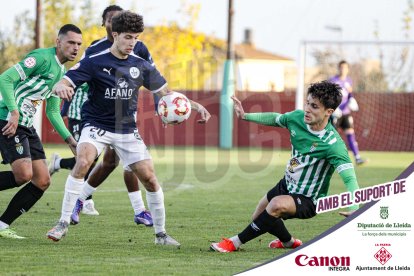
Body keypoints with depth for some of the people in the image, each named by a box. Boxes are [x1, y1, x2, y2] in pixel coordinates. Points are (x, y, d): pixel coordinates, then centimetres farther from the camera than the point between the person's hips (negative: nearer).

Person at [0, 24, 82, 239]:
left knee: (42, 181, 2)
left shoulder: (62, 73, 18)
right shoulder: (42, 58, -11)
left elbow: (52, 111, 26)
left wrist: (69, 139, 18)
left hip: (27, 127, 9)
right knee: (24, 174, -22)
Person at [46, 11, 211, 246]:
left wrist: (195, 106, 0)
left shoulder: (141, 66, 2)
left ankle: (161, 234, 13)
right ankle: (63, 223, -21)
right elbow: (63, 84, -15)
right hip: (97, 126, -3)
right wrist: (61, 88, -40)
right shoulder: (95, 62, -9)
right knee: (83, 162, -30)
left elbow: (165, 92, 12)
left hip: (127, 130, 3)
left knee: (149, 178, -5)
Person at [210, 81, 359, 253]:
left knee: (277, 205, -34)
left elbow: (349, 178, -36)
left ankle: (235, 243, -16)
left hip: (307, 200, -7)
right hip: (287, 185, 7)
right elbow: (275, 119, 12)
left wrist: (355, 209, -52)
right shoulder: (297, 117, -11)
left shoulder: (333, 144, -30)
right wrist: (245, 116, 7)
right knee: (259, 218, 17)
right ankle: (289, 242, 46)